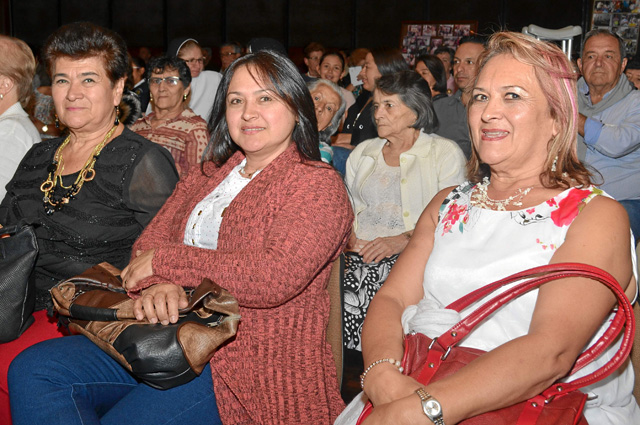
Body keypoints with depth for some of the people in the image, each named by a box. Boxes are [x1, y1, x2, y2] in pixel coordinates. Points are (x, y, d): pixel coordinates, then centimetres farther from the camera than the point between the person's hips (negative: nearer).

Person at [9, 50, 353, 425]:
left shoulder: (319, 186, -5)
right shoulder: (208, 175, 17)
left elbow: (274, 278, -20)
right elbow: (150, 242, 9)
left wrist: (164, 261, -11)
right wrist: (157, 285, -17)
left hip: (253, 362, -6)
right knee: (32, 370, -9)